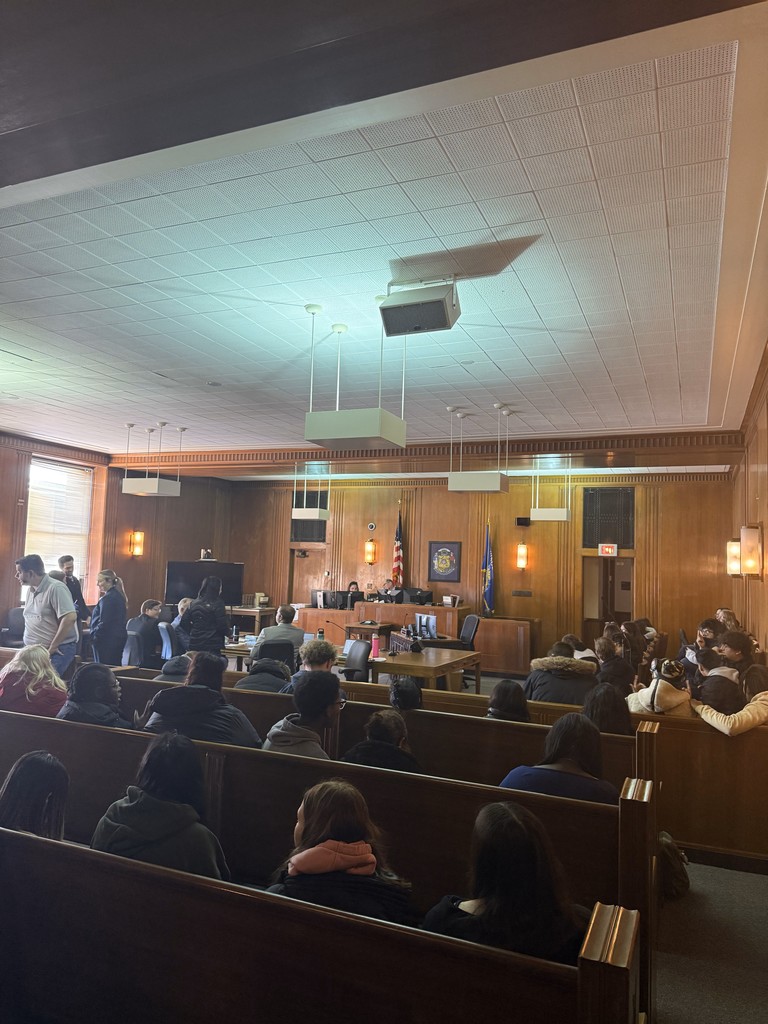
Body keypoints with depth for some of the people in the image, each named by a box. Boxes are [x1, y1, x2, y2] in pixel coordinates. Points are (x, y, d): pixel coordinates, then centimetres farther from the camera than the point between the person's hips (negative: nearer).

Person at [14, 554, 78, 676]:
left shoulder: (56, 588, -16)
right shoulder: (30, 590, 12)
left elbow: (70, 617, -24)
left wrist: (52, 647, -18)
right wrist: (28, 645, 11)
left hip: (57, 650, -8)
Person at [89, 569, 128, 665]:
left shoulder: (107, 598, -16)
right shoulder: (119, 596, 12)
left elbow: (104, 622, -19)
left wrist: (94, 637, -10)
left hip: (107, 640, -9)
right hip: (119, 638, 9)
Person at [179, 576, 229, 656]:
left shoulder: (193, 603, 7)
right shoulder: (218, 604, -9)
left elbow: (184, 623, 8)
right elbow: (222, 626, -12)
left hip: (195, 644, 6)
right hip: (212, 646, -5)